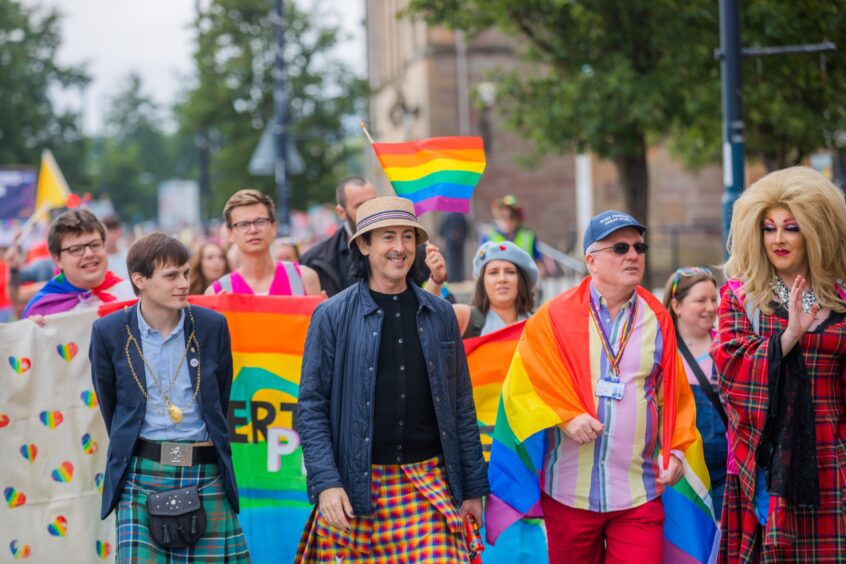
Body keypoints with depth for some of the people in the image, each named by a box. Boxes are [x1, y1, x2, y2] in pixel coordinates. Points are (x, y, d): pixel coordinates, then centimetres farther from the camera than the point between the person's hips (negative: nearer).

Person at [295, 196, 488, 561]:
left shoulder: (440, 315, 10)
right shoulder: (332, 317, 0)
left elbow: (461, 405, 13)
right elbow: (311, 407, -2)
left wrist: (473, 487, 11)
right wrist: (325, 482, -12)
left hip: (431, 486, 2)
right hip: (355, 489, -2)